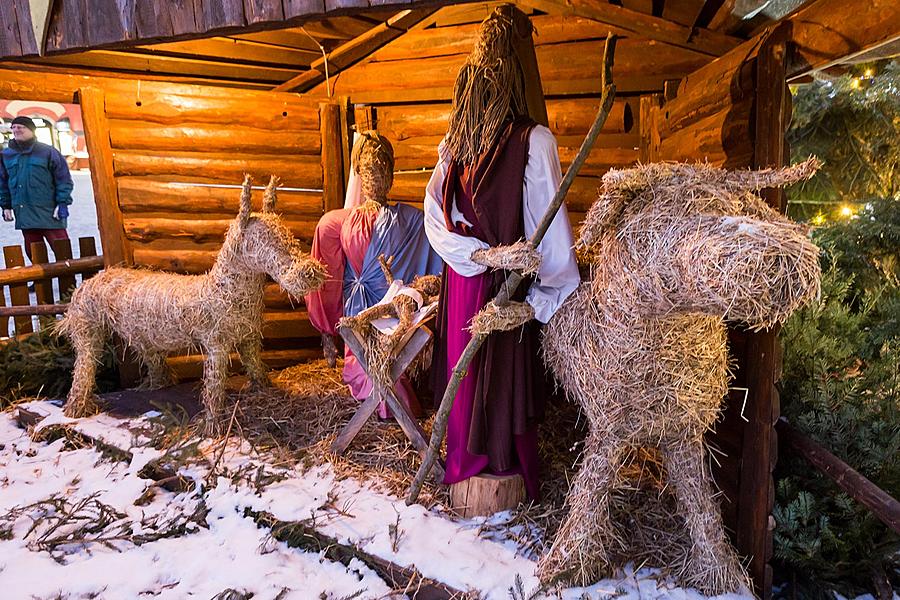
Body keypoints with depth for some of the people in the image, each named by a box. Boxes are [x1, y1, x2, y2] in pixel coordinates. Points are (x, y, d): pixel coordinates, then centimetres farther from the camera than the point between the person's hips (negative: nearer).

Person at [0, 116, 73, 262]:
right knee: (33, 251, 10)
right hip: (24, 214, 5)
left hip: (48, 211, -5)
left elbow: (64, 179, -2)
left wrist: (62, 203, -9)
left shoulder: (48, 152, -1)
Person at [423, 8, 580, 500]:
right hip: (509, 284, -5)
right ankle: (508, 470, 27)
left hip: (462, 279, 5)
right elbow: (548, 220, -15)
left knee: (465, 370, 17)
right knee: (507, 373, 9)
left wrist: (480, 253, -17)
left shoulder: (452, 146, 1)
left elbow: (436, 219, -9)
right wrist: (547, 292, -14)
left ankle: (464, 465, 35)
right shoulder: (533, 141, -12)